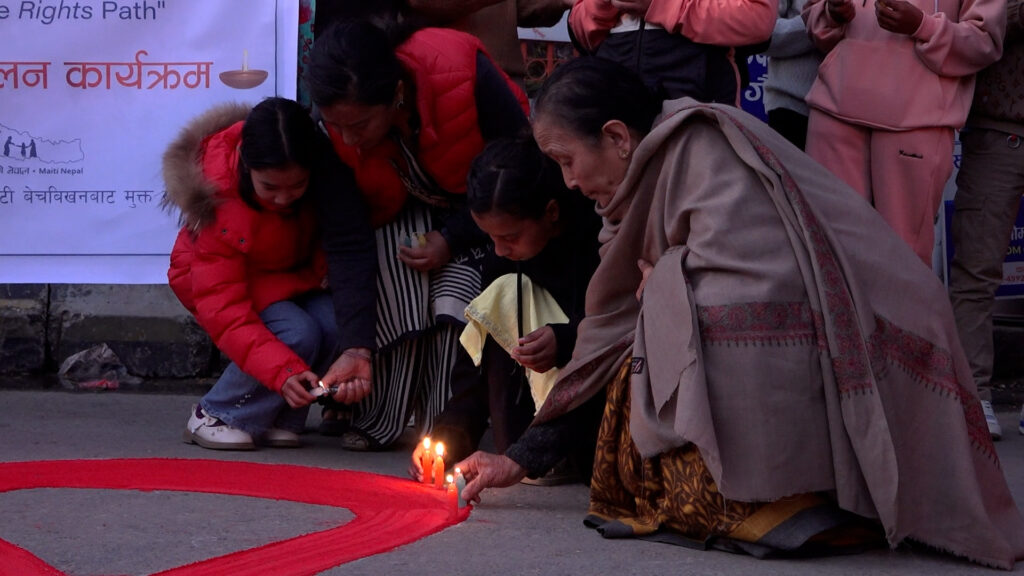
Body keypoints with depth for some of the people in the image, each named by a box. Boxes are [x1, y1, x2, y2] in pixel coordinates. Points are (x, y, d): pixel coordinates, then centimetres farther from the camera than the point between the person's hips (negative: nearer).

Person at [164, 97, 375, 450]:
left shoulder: (324, 174, -24)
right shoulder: (218, 203, -33)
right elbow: (222, 307, -34)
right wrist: (282, 370, -46)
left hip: (294, 275, 4)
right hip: (232, 277, -4)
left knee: (335, 326, -27)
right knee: (298, 334, -31)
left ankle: (279, 419, -5)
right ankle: (215, 417, -12)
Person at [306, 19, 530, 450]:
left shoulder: (463, 75, -36)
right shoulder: (336, 126, -27)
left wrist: (452, 239, -23)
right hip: (404, 209, 2)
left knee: (454, 299, -25)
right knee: (401, 307, -23)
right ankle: (376, 425, -8)